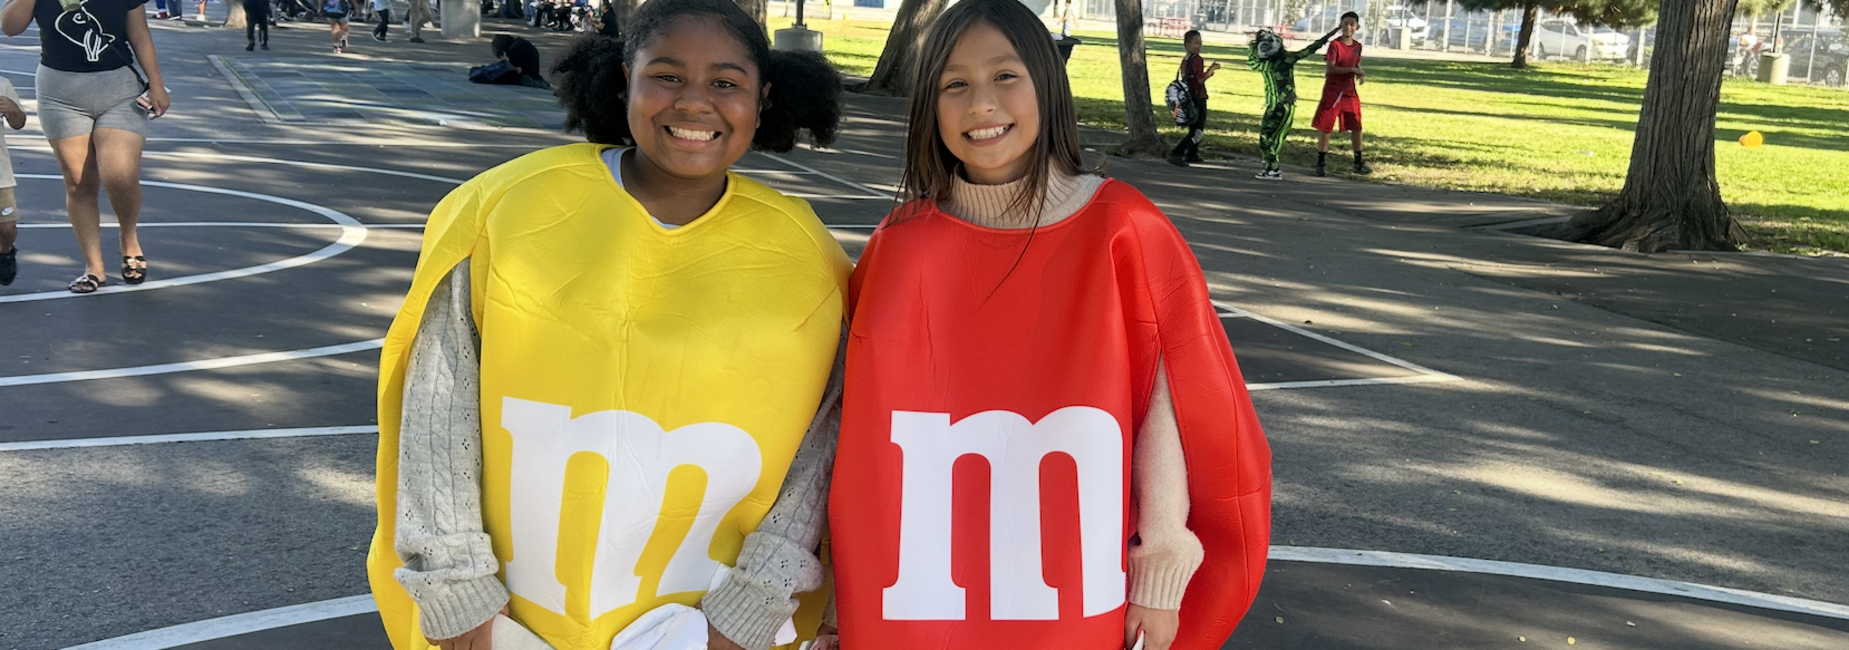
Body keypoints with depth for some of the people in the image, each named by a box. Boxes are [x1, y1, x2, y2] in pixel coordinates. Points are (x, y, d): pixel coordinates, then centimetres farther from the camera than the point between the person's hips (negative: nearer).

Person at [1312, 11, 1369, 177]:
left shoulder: (1357, 46, 7)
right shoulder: (1335, 45, -11)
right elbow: (1330, 68, -19)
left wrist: (1360, 74, -3)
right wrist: (1352, 70, -25)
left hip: (1350, 92, 6)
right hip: (1332, 91, -6)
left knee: (1356, 127, 8)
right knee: (1325, 127, -2)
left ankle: (1358, 163, 20)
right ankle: (1321, 162, 7)